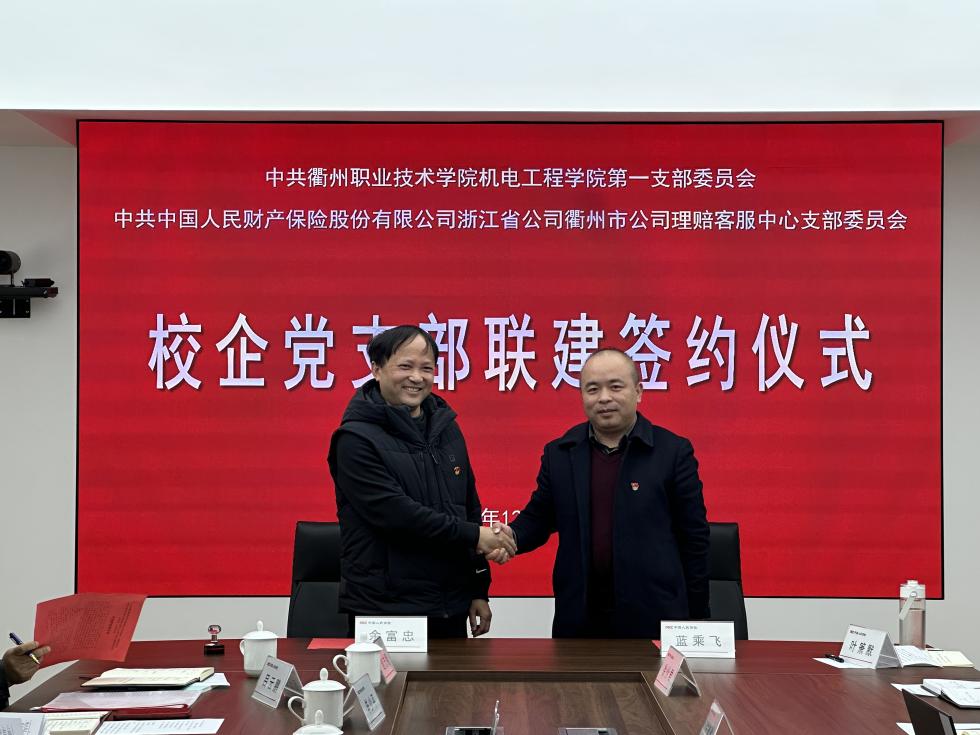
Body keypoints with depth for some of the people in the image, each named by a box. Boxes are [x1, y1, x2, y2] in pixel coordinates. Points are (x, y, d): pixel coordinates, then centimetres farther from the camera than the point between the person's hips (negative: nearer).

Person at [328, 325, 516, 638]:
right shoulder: (356, 439, -10)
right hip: (384, 613, -6)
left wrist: (479, 590, 13)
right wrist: (472, 535, -14)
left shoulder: (446, 428, 11)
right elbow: (395, 513, -19)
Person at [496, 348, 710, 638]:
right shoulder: (559, 453, 7)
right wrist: (511, 535, -8)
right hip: (579, 618, 2)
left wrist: (696, 616, 1)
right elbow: (538, 517, 15)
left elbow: (693, 537, 1)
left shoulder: (673, 451, -1)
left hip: (652, 617, -2)